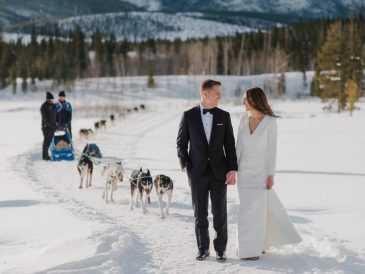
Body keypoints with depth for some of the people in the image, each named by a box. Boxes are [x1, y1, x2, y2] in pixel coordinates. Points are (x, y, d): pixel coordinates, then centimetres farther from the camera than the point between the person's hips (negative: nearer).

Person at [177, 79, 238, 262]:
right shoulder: (189, 115, -3)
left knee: (220, 213, 3)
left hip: (219, 171, 1)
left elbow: (230, 145, 1)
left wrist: (232, 170, -5)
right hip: (197, 172, -1)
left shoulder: (224, 116, 2)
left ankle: (220, 249, 14)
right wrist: (185, 166, -7)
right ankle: (203, 248, 18)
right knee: (200, 213, 6)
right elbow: (181, 143, 3)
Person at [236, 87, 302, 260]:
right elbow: (239, 146, 4)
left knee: (256, 209, -6)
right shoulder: (244, 119, 1)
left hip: (260, 172, -4)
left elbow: (272, 149, -11)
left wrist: (271, 175, -13)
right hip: (244, 171, 4)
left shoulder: (270, 121, -13)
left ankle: (252, 249, 4)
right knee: (263, 206, 9)